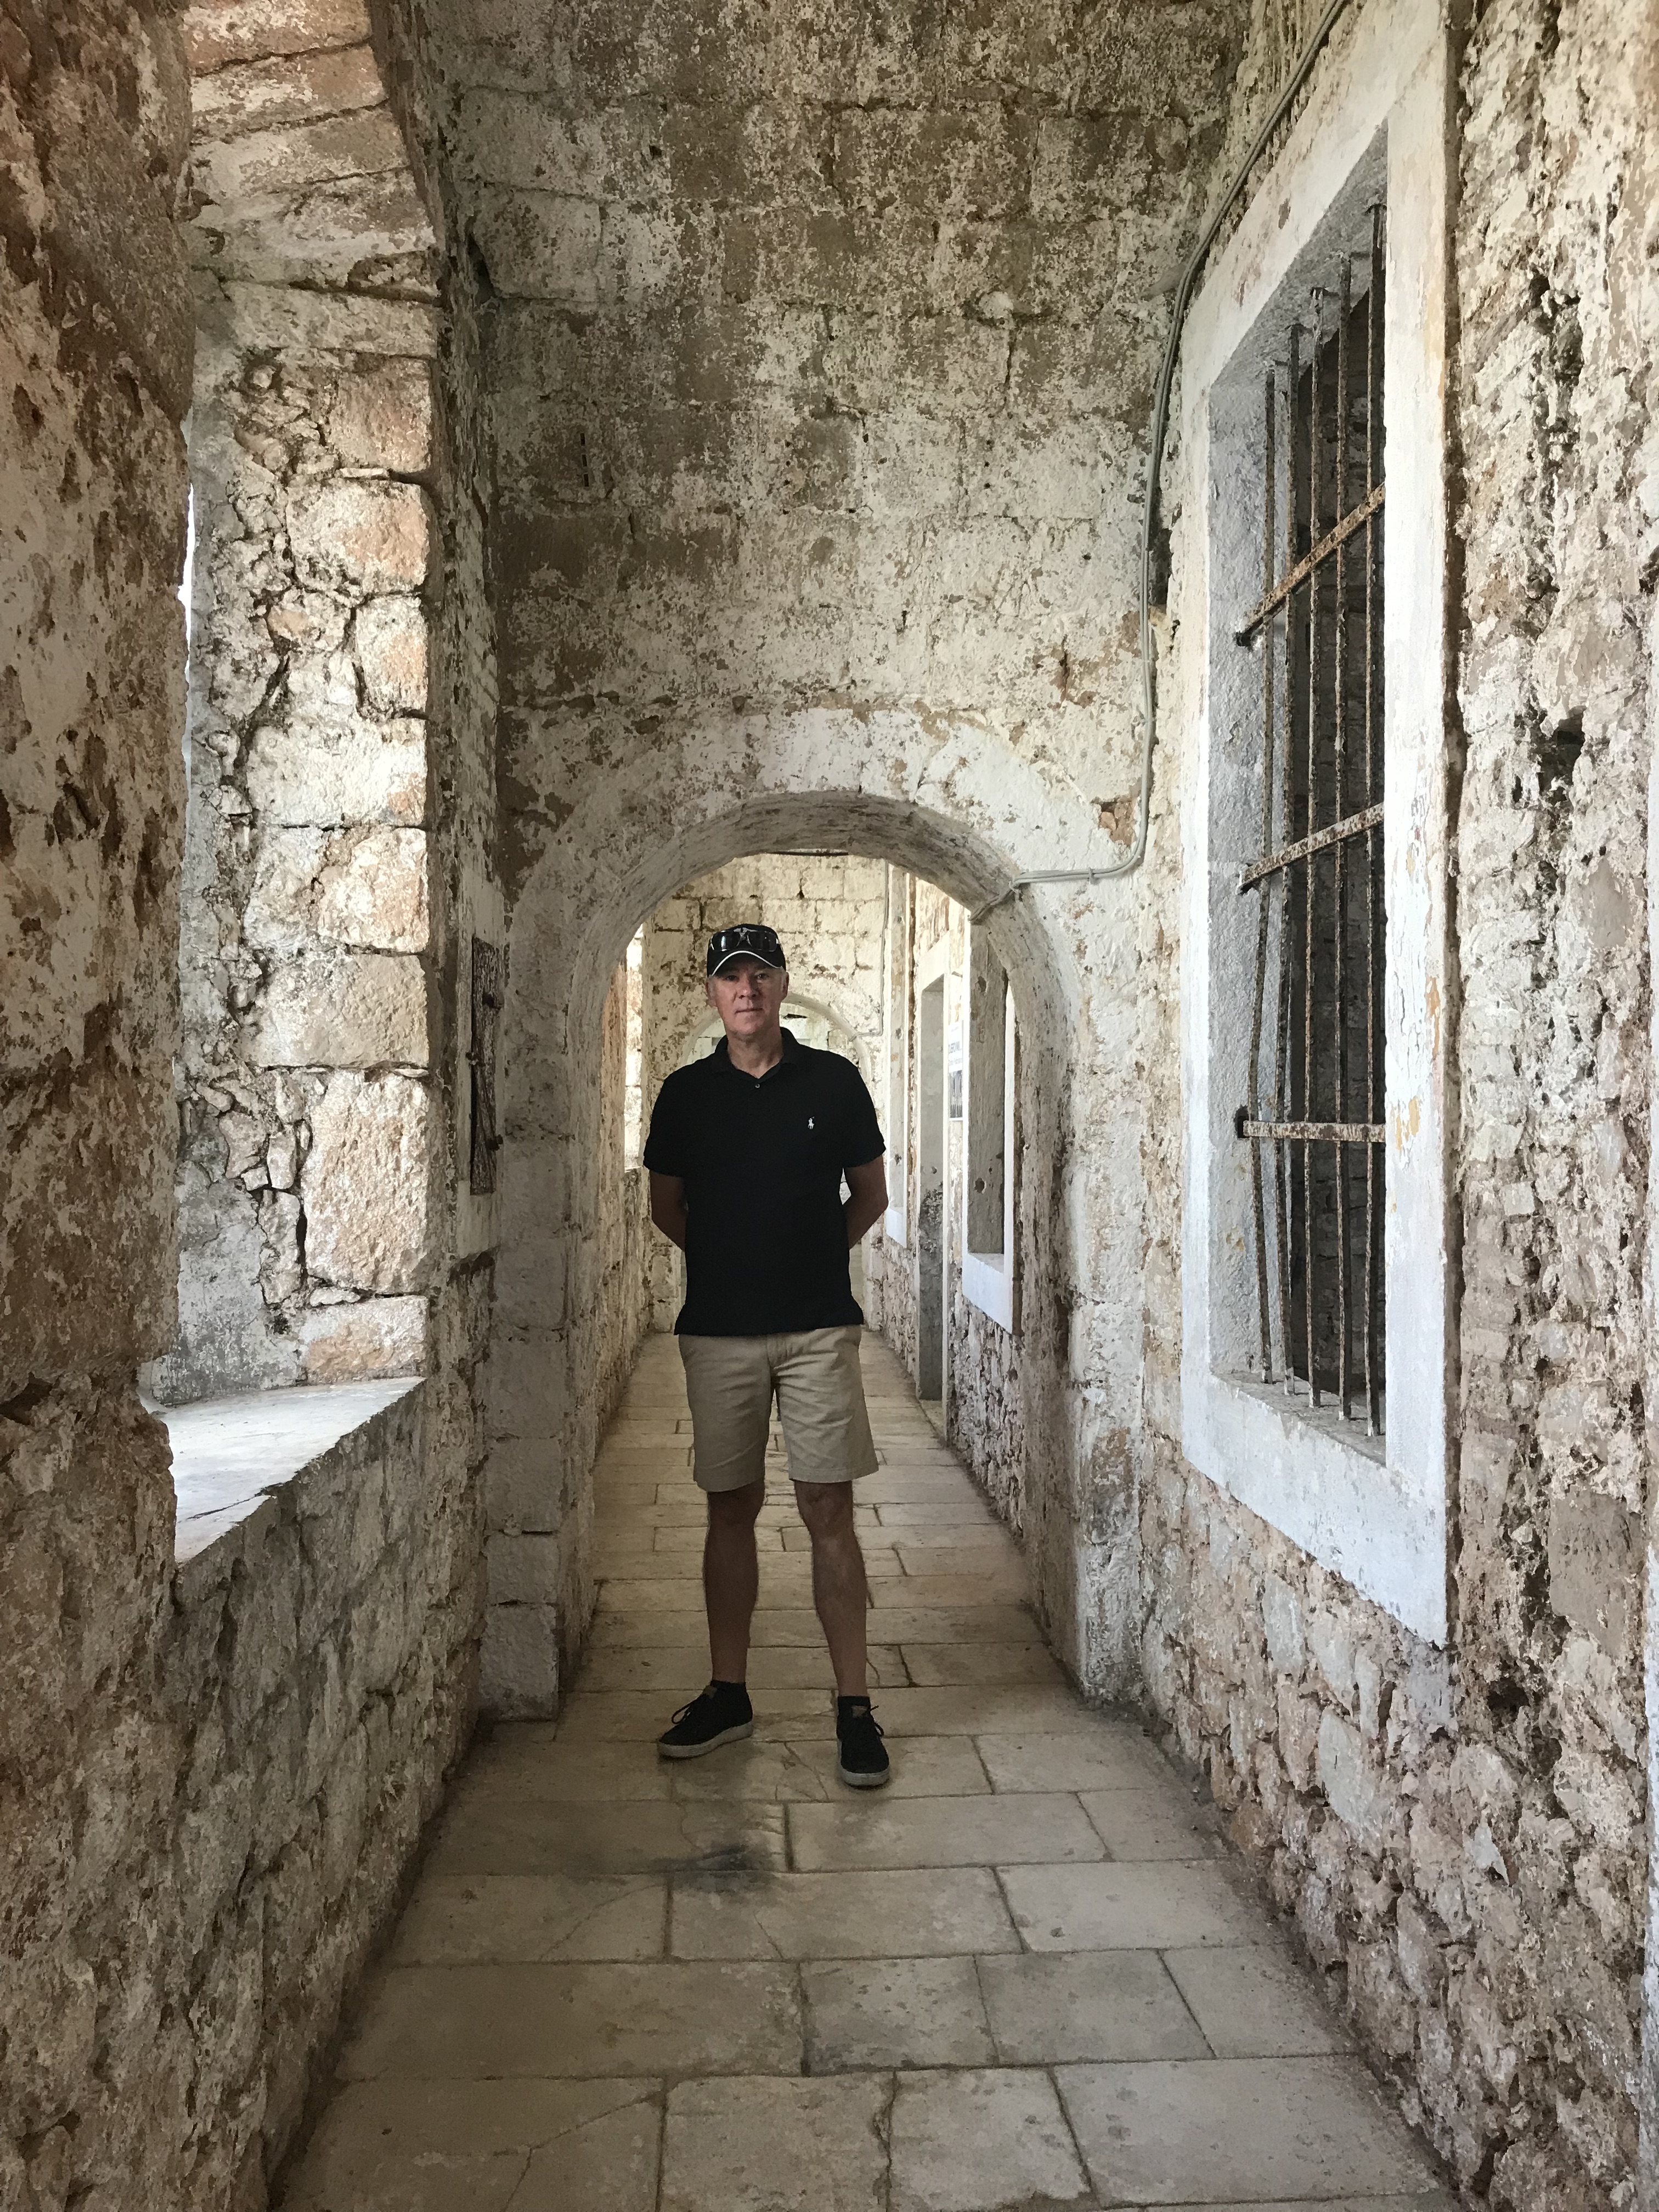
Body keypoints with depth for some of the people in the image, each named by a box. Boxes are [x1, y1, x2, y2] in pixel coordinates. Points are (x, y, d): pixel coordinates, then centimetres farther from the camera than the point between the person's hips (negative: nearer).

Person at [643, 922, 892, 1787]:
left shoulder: (834, 1081, 2)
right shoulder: (685, 1092, 5)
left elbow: (871, 1195, 11)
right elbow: (666, 1206, 15)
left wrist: (814, 1256, 7)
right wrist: (732, 1257, 10)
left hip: (819, 1327, -1)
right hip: (718, 1329, 2)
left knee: (829, 1511, -2)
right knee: (731, 1508, 9)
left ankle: (854, 1706, 6)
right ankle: (727, 1693, 21)